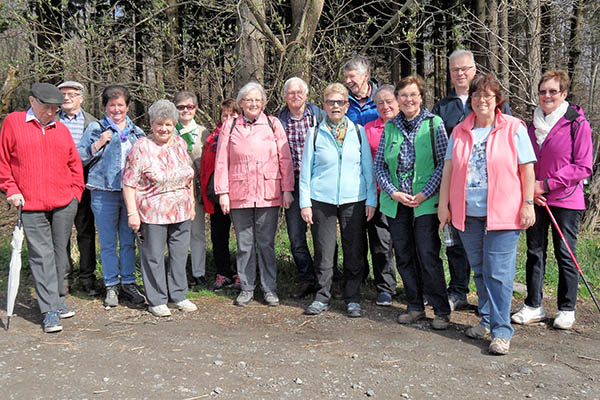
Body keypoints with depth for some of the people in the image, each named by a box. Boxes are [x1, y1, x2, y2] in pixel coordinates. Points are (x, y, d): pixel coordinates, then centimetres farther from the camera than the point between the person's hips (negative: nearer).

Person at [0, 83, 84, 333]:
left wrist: (76, 192, 8)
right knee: (41, 256, -4)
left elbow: (75, 163, 17)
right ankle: (50, 311, -1)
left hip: (64, 204, 3)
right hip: (31, 206, -3)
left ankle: (59, 301, 24)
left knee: (59, 253, 10)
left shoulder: (61, 129, 12)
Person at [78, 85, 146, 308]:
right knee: (108, 243, 3)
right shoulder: (95, 129, 5)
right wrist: (98, 145, -12)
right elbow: (80, 158, 1)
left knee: (129, 241, 8)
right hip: (104, 192, -3)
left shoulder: (137, 132, 15)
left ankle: (128, 283, 18)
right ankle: (111, 286, 13)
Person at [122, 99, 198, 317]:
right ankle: (157, 301, 15)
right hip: (153, 214, -5)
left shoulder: (180, 144, 9)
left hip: (181, 213, 5)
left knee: (180, 254, 13)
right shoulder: (141, 148, -8)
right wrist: (132, 213, -14)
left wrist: (192, 204, 16)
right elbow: (128, 184, -9)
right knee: (154, 257, 3)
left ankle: (178, 295, 26)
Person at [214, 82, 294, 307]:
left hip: (268, 195, 0)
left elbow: (285, 159, 5)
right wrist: (222, 192, -1)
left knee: (266, 244, 4)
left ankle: (269, 289, 16)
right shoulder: (229, 126, 7)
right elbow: (221, 162, 5)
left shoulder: (273, 124, 6)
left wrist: (287, 189, 0)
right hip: (239, 195, 1)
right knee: (244, 244, 7)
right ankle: (246, 289, 19)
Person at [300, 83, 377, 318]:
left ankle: (352, 299, 18)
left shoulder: (358, 132, 8)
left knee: (353, 252, 5)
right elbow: (305, 170, 6)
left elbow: (368, 168, 10)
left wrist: (371, 200, 4)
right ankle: (322, 297, 17)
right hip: (322, 200, -1)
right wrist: (305, 203, -1)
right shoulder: (315, 133, 5)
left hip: (353, 201, 1)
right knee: (324, 252, 3)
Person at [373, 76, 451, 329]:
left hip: (425, 202, -4)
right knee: (404, 257, 9)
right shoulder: (390, 127, 8)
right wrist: (393, 192, -5)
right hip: (396, 203, 4)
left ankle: (441, 310, 8)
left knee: (428, 256, -6)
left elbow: (444, 163, -5)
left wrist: (425, 194, -13)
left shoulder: (434, 124, -2)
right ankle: (415, 307, 23)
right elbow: (379, 165, 8)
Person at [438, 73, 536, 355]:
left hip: (503, 214, -4)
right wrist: (443, 203, 5)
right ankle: (487, 320, 26)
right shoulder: (460, 131, 10)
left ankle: (501, 331, 2)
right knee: (479, 271, 13)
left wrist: (528, 204, -6)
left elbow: (527, 169, -1)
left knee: (498, 273, -6)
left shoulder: (514, 128, 0)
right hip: (468, 213, 4)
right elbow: (449, 168, 9)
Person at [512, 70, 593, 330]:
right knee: (534, 252, 8)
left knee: (565, 255, 4)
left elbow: (584, 167, -10)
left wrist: (546, 184, -14)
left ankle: (567, 310, 17)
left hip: (565, 201, -4)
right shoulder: (532, 125, 9)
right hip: (534, 200, 5)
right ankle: (533, 306, 19)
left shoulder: (577, 124, -7)